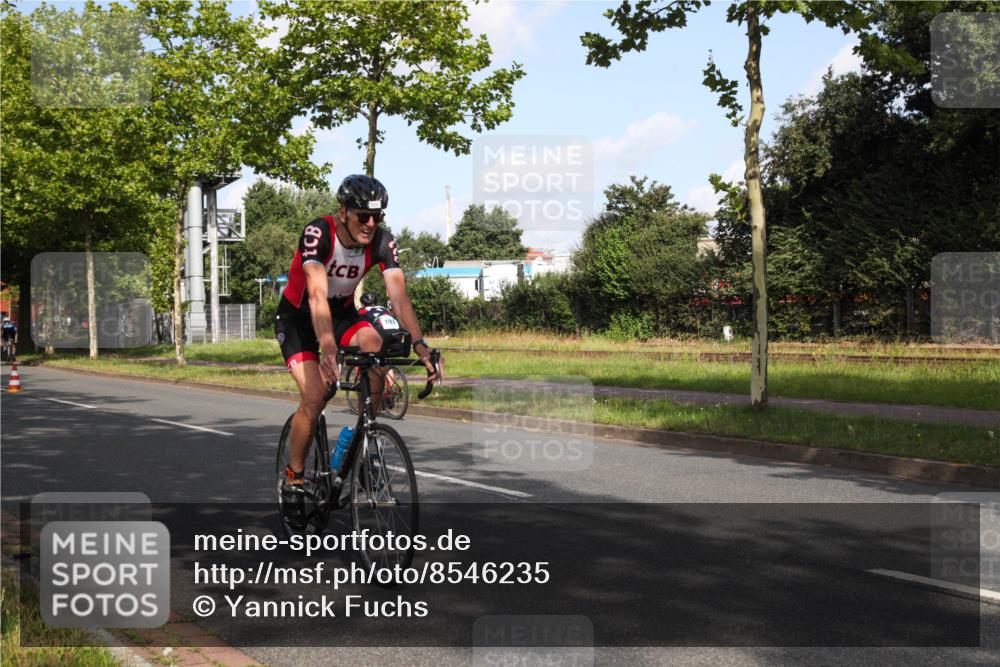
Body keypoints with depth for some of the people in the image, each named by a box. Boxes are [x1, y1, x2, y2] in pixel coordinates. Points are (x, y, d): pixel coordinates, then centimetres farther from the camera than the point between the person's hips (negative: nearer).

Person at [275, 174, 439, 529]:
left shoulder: (382, 242, -18)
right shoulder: (317, 233, -30)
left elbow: (399, 295, -27)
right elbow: (317, 294, -42)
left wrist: (420, 345, -41)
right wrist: (328, 348, -55)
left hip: (342, 312, 3)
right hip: (298, 317, -3)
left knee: (376, 347, -29)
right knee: (314, 397, -20)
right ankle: (293, 479, 2)